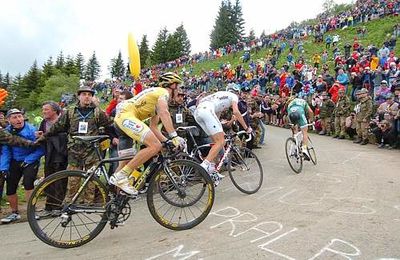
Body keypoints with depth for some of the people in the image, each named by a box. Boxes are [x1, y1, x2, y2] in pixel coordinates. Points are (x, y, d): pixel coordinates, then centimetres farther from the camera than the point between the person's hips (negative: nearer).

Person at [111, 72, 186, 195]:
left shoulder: (156, 93, 29)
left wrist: (167, 141, 14)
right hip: (127, 115, -11)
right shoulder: (163, 92, 1)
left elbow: (153, 126, 24)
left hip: (121, 116, 11)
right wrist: (174, 136, -26)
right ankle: (121, 176, -18)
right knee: (155, 146, -20)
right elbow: (164, 113, -22)